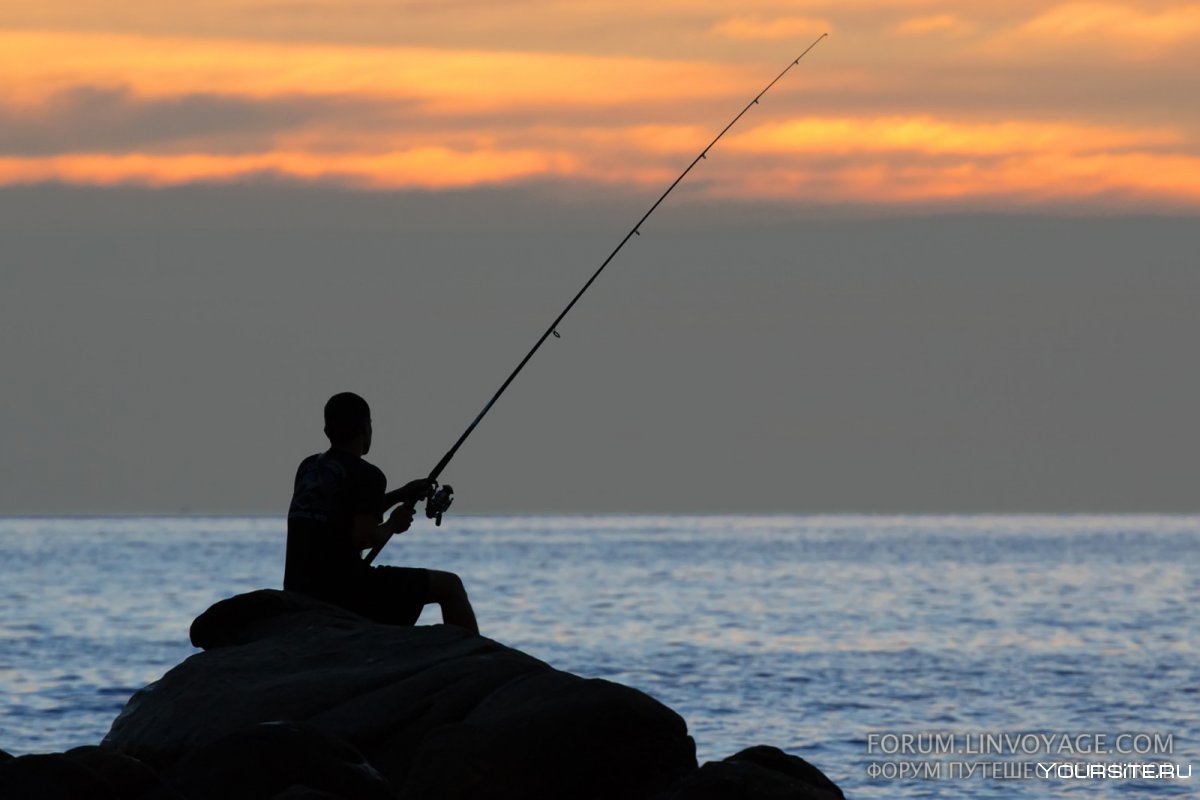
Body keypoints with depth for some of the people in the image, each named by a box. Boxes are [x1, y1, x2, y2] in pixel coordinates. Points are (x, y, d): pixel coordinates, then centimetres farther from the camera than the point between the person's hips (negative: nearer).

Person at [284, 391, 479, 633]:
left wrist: (398, 496, 28)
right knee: (449, 586, 3)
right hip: (343, 591, -8)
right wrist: (393, 525, 1)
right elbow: (364, 537, -19)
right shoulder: (367, 475, -9)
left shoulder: (308, 468, 15)